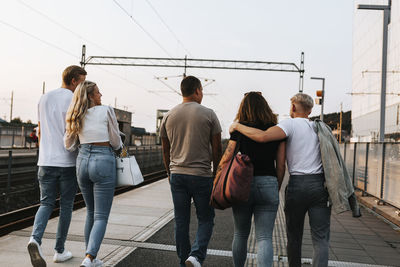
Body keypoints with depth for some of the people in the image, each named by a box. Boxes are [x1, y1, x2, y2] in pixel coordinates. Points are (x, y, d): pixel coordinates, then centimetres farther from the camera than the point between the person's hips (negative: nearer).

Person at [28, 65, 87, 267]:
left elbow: (40, 132, 16)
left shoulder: (44, 98, 13)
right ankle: (59, 251, 17)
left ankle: (35, 239, -14)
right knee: (66, 205, 8)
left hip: (46, 161, 5)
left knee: (46, 203, 10)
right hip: (68, 161, -5)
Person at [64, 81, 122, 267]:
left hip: (82, 161, 6)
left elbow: (69, 145, 9)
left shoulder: (76, 116, 9)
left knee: (91, 213, 20)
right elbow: (116, 143, -2)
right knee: (101, 217, 0)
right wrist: (113, 145, 21)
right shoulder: (106, 111, -4)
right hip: (103, 161, -6)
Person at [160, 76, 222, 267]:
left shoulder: (168, 116, 6)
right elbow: (217, 149, -2)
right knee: (205, 219, 9)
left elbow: (165, 150, 12)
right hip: (202, 175, -3)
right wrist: (216, 173, 8)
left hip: (177, 175, 4)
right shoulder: (208, 114, -4)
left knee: (181, 221, 11)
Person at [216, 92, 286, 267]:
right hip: (268, 185, 1)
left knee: (240, 234, 17)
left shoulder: (239, 130, -2)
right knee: (265, 238, 4)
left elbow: (226, 160, -6)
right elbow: (281, 165, 5)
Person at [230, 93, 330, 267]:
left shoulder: (291, 124, -3)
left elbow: (262, 136, -20)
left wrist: (238, 126, -7)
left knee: (294, 236, 12)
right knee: (320, 238, 4)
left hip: (297, 184, -3)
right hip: (320, 184, 3)